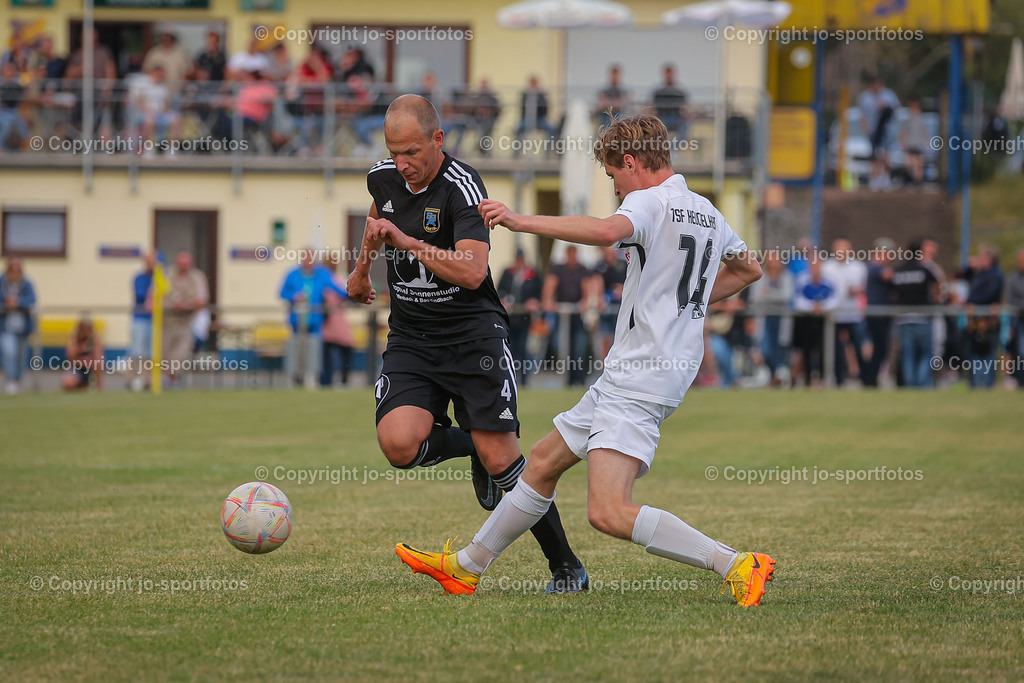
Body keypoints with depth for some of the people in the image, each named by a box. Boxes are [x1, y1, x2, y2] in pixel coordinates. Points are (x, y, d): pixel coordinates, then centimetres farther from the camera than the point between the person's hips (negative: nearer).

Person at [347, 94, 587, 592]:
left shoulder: (462, 188, -18)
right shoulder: (384, 178, 2)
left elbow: (472, 272, -29)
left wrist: (405, 240, -29)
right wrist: (362, 266, 34)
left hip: (473, 336, -5)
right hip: (410, 340, 5)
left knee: (501, 460, -11)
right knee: (398, 444, -21)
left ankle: (566, 566, 7)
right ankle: (467, 444, 13)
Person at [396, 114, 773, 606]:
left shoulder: (649, 201, -11)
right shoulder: (707, 212, 16)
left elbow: (608, 231, -34)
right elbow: (748, 269, 32)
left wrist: (523, 222, -29)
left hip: (639, 379, -10)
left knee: (609, 513, -21)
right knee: (544, 462, 20)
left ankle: (737, 566, -21)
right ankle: (466, 566, 32)